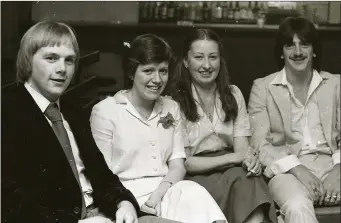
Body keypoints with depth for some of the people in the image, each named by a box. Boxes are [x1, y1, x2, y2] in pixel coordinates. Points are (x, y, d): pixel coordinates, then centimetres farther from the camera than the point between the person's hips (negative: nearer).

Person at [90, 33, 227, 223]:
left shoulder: (171, 108, 14)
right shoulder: (104, 111, -2)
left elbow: (178, 166, 7)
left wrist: (158, 194, -13)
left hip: (167, 190, 5)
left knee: (193, 193, -29)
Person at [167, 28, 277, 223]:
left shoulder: (233, 94, 12)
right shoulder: (176, 101, -4)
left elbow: (241, 147, 3)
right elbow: (183, 162, -7)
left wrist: (250, 158, -22)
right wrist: (232, 158, -17)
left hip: (233, 170, 4)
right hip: (196, 176, -4)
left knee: (249, 175, -31)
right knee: (238, 177, -33)